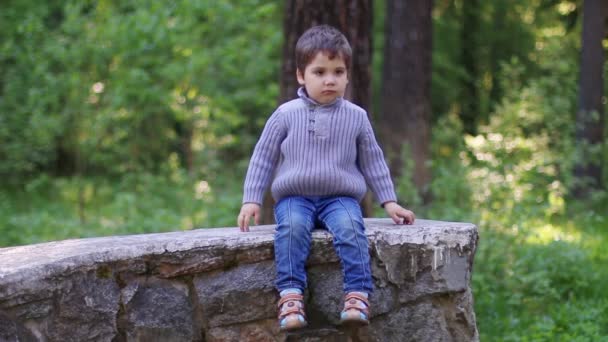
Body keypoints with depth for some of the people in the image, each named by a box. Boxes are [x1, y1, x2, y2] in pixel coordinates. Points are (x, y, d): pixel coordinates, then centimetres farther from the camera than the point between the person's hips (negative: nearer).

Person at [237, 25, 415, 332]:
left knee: (350, 227, -32)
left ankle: (358, 295, -40)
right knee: (292, 227, -34)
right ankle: (290, 295, -41)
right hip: (295, 197, 0)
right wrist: (251, 200, 2)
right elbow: (263, 158, 9)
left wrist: (389, 202, 10)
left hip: (340, 197, 1)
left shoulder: (356, 117, 8)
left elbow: (373, 162, 16)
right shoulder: (286, 115, 4)